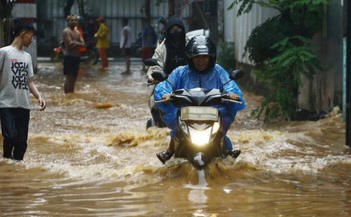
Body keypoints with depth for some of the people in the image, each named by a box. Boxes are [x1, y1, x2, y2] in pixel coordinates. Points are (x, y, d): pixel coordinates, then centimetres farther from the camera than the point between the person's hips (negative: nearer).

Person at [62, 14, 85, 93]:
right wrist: (79, 43, -8)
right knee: (69, 78, -10)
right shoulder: (66, 31, -9)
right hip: (69, 56, -8)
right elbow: (70, 44, -20)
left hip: (76, 56, 8)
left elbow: (83, 44, 6)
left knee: (74, 77, 12)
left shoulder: (77, 32, 15)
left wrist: (75, 43, -12)